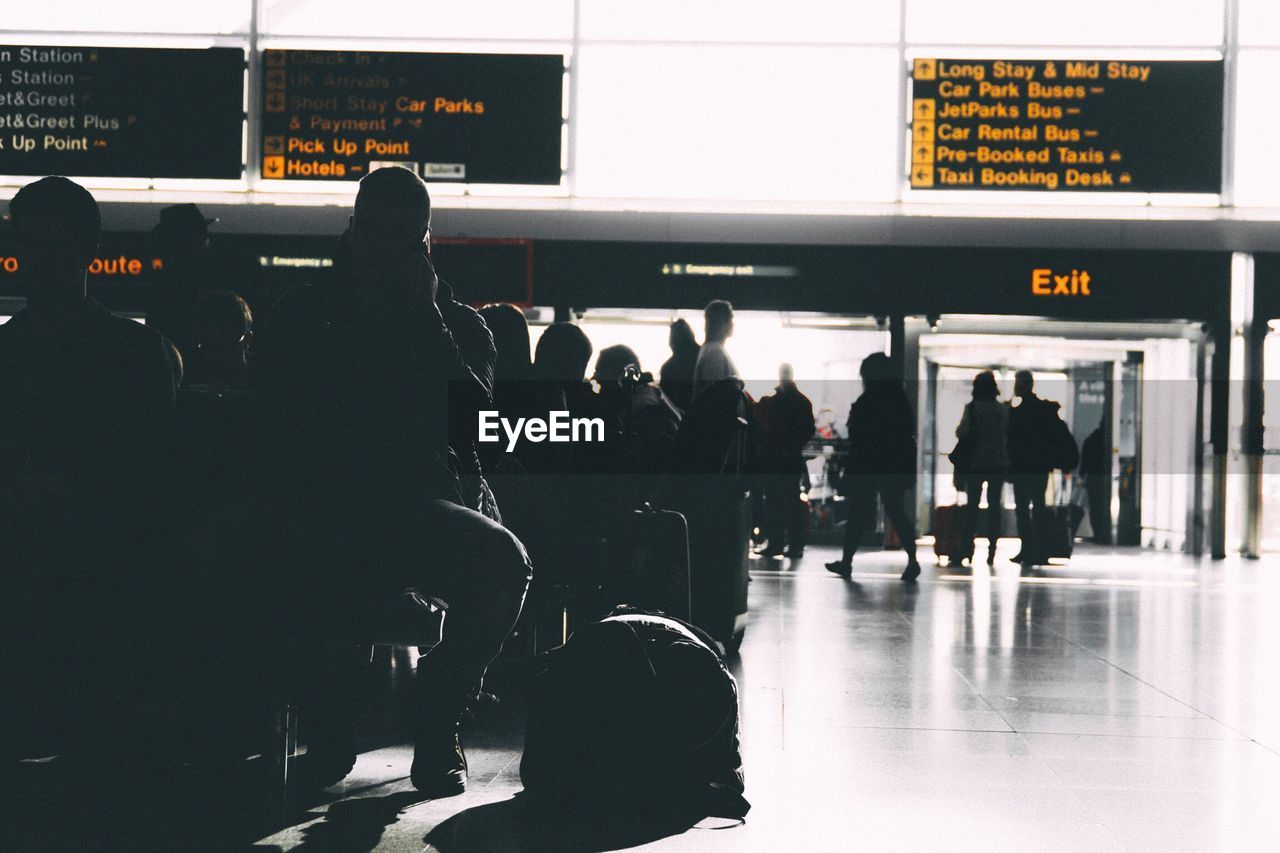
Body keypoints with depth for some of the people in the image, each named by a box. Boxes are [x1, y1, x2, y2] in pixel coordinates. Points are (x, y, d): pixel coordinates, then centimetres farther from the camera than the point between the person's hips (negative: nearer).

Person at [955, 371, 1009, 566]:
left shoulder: (971, 408, -8)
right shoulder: (1003, 409, 1)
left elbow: (961, 433, -12)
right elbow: (1009, 435, 5)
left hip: (976, 462, -2)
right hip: (999, 462, 2)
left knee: (972, 504, 6)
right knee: (994, 505, 6)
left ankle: (969, 543, -1)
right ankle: (992, 548, 2)